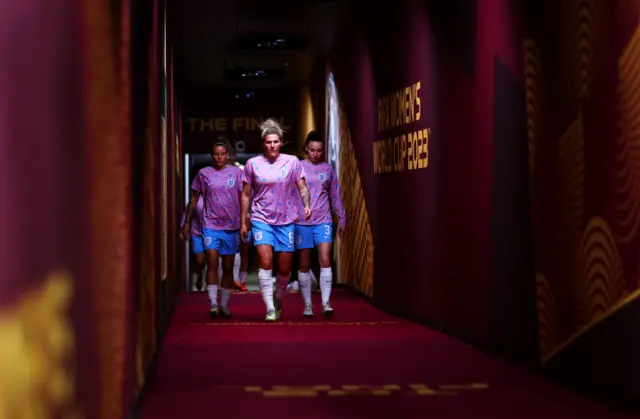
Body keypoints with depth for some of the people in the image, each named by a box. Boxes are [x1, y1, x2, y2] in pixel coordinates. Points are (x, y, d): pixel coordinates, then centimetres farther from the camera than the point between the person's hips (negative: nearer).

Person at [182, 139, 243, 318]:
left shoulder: (236, 173, 3)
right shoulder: (204, 173, 4)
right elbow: (194, 198, 10)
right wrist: (187, 221, 8)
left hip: (232, 226, 1)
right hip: (210, 224, -1)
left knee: (228, 267, 7)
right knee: (212, 264, -13)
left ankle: (224, 304, 16)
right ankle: (212, 303, -13)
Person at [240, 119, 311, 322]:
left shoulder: (292, 162, 1)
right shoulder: (252, 164, 2)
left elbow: (302, 188, 3)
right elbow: (246, 195, 8)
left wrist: (306, 205, -17)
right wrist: (243, 222, 6)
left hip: (286, 220, 1)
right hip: (261, 219, -1)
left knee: (284, 267, 6)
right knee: (265, 261, -18)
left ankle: (278, 300, 32)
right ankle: (270, 309, -16)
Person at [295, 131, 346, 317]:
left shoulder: (328, 169, 8)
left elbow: (335, 196, 14)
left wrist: (341, 218, 13)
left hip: (323, 221, 1)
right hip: (301, 222, -1)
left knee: (325, 260, -12)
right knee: (304, 265, 4)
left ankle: (326, 302, -9)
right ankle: (307, 304, 12)